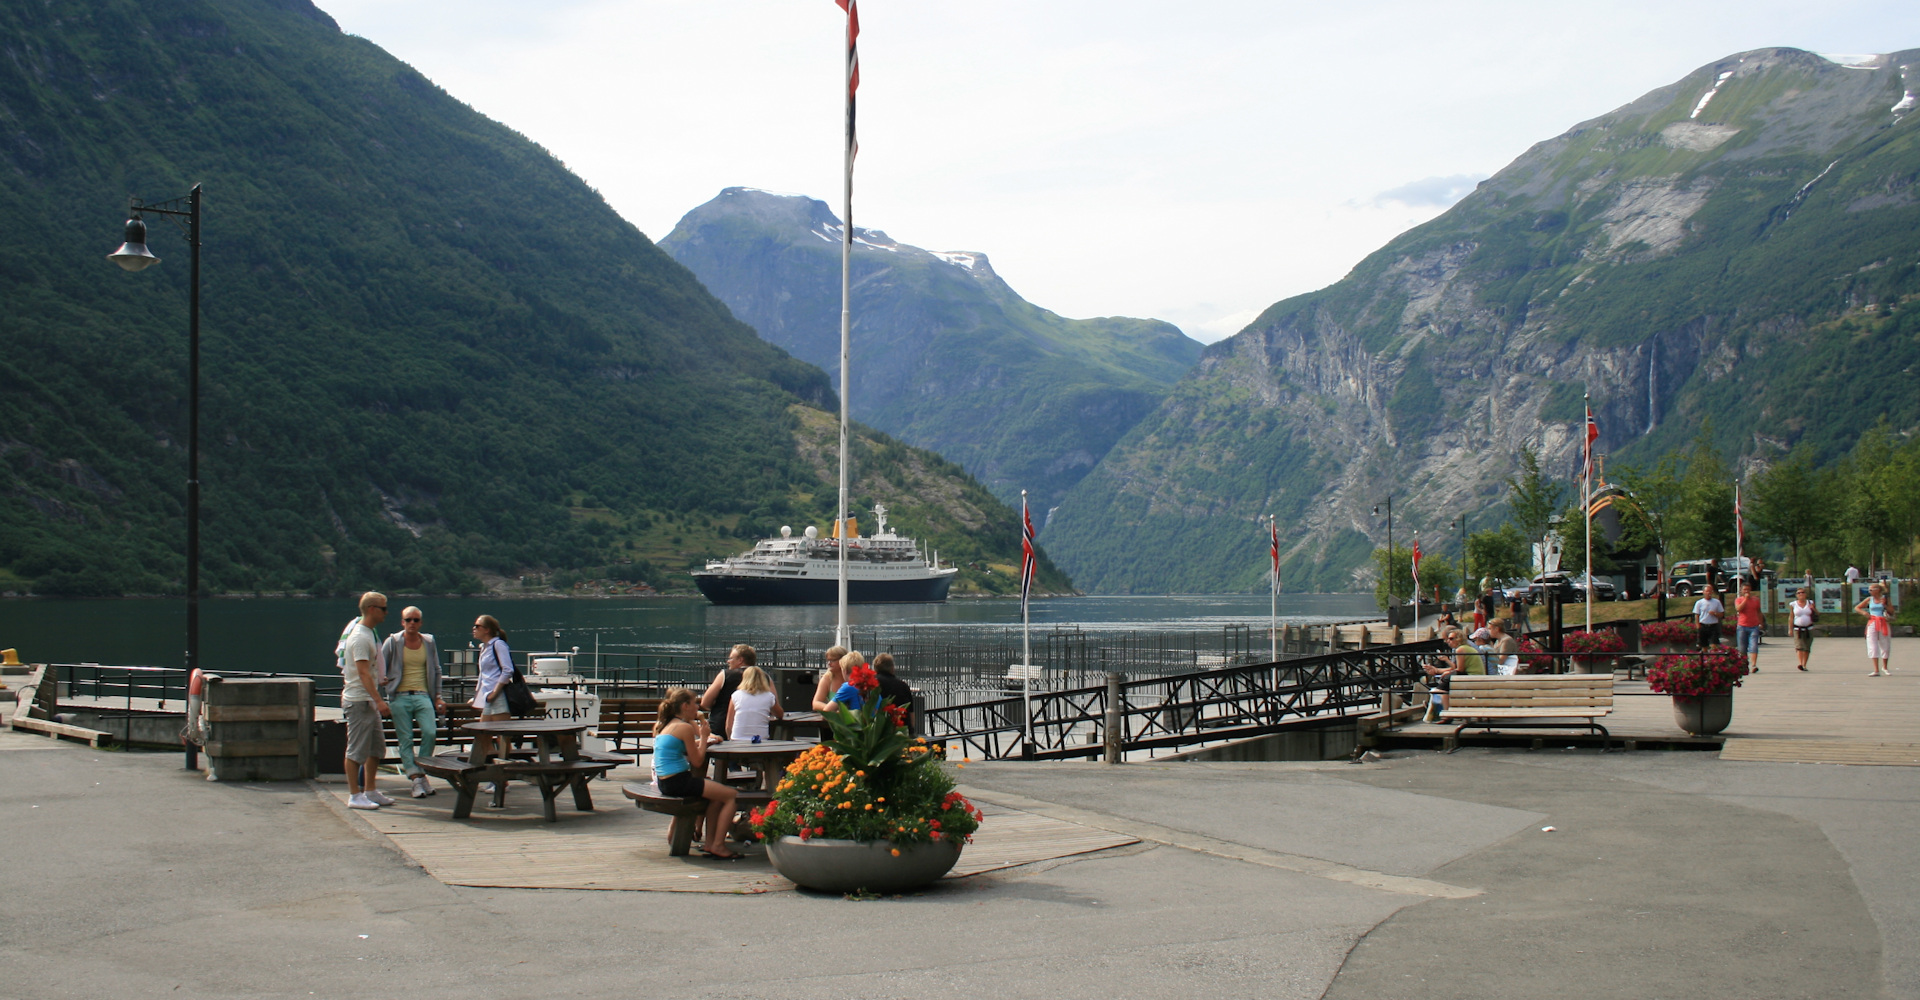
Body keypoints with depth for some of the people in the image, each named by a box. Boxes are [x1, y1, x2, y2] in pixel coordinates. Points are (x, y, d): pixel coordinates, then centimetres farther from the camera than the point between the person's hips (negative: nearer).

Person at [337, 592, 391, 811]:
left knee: (377, 747, 14)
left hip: (369, 702, 10)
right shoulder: (359, 637, -17)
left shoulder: (369, 634, 14)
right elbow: (363, 672, -24)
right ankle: (355, 795, 0)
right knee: (357, 749, -5)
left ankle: (370, 791, 21)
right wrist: (379, 700, -29)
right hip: (358, 701, -10)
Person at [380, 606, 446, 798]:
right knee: (405, 739, -4)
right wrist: (382, 680, -16)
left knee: (430, 732, -15)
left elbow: (436, 671, 18)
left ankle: (420, 771, 3)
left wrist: (437, 697, 14)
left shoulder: (429, 642, 11)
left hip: (423, 696, 2)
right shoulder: (392, 642, 3)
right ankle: (416, 779, -1)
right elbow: (380, 669, 6)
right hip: (400, 697, -2)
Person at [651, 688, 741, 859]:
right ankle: (718, 846, -3)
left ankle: (709, 843, 22)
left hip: (664, 782, 10)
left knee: (717, 795, 26)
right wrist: (703, 737, 1)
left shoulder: (663, 726, 15)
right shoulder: (684, 727, -13)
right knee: (731, 795, -5)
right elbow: (697, 761, -9)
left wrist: (704, 738, 18)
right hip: (678, 782, -10)